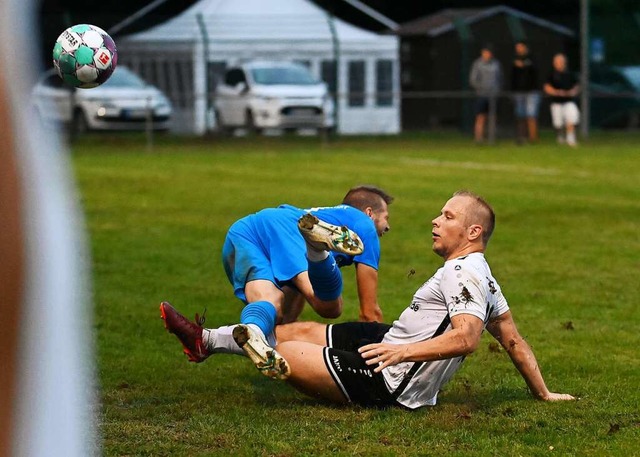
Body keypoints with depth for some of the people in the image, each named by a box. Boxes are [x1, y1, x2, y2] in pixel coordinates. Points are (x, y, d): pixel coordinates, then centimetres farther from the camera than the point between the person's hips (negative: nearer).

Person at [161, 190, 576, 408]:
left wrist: (405, 351, -40)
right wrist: (543, 394, 22)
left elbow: (467, 338, -34)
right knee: (301, 330, 17)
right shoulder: (482, 275, 10)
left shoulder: (463, 274, -20)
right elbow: (514, 340, 13)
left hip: (387, 384, -10)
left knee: (282, 353, -4)